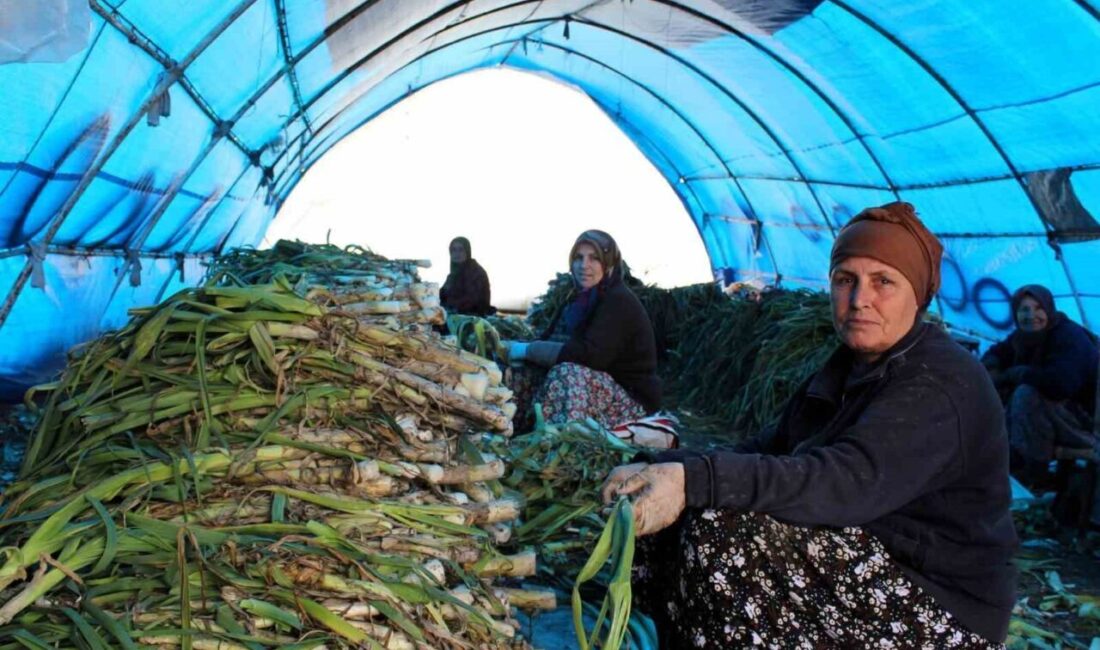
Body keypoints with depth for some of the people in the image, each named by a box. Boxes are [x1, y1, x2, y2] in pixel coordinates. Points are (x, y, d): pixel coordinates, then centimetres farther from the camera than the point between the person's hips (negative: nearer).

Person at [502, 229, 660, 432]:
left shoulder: (619, 302, -17)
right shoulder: (582, 298, 10)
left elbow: (589, 355, -28)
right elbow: (548, 340, 8)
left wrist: (527, 349, -23)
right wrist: (516, 347, -12)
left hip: (631, 402, -8)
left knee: (567, 373, -34)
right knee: (521, 371, -4)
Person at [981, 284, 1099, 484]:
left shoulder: (1070, 337, -21)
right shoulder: (1023, 336, 2)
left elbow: (1060, 384, -38)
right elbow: (997, 352, 21)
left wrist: (1013, 374, -23)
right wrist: (991, 368, -5)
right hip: (1056, 414, 8)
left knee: (1027, 393, -30)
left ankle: (1031, 470, -20)